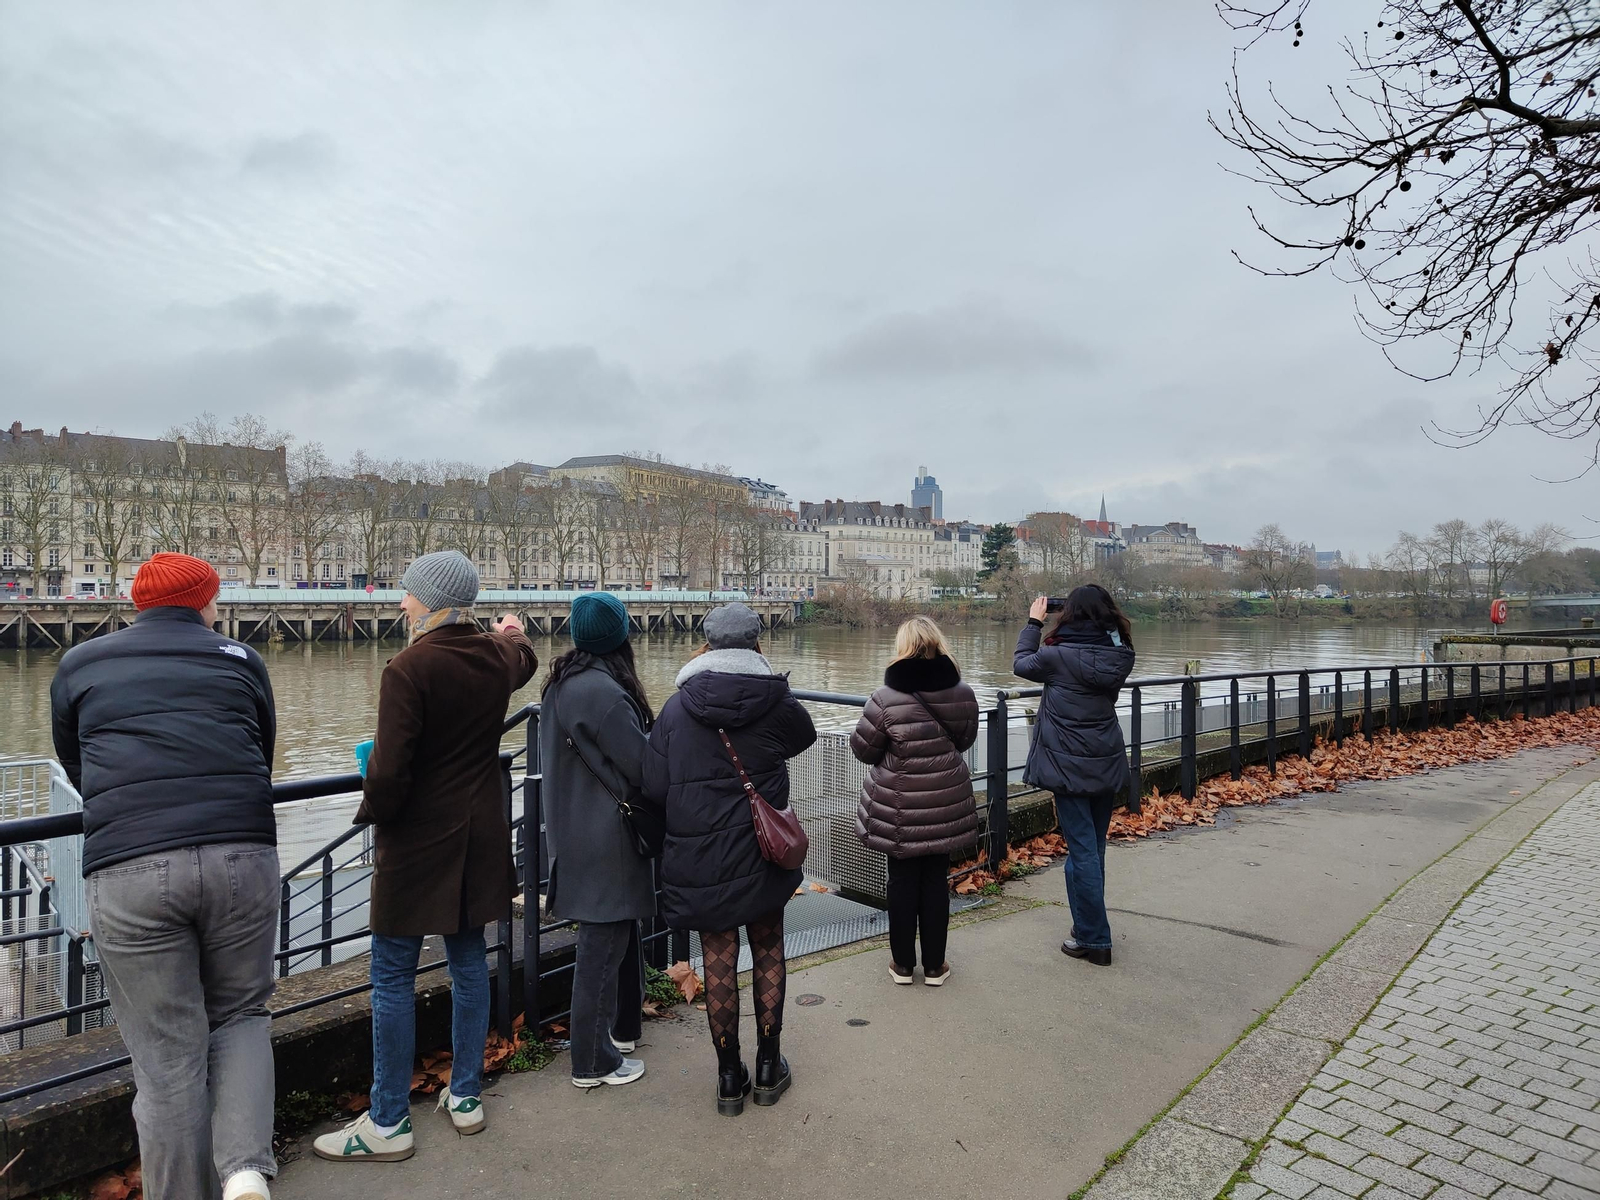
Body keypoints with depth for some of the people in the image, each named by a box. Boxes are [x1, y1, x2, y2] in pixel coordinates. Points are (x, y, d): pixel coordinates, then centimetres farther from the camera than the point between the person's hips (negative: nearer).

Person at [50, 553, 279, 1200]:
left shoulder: (79, 666, 16)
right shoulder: (240, 659, 14)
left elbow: (76, 767, 27)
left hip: (129, 871, 0)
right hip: (242, 856, 1)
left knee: (168, 1057, 9)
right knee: (240, 1016, 19)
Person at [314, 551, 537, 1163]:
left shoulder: (408, 668, -21)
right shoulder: (497, 656, 0)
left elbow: (388, 772, -23)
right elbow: (522, 658, 27)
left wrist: (372, 810, -3)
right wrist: (510, 631, 48)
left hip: (417, 842, -6)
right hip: (480, 838, 7)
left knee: (393, 978, 6)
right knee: (468, 958, 17)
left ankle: (389, 1124, 17)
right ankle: (466, 1097, 28)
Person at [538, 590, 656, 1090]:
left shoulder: (562, 682, 8)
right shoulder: (602, 691, -23)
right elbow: (642, 766, -19)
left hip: (577, 832, 10)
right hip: (606, 838, -10)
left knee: (617, 932, 23)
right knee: (603, 945, 3)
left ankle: (621, 1026, 39)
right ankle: (595, 1062, 17)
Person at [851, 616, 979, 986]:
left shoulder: (887, 699, -19)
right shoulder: (963, 693, -6)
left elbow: (863, 749, -8)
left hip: (900, 810, -3)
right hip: (946, 805, 3)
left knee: (903, 882, 11)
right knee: (937, 881, 13)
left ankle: (903, 963, 24)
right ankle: (934, 966, 23)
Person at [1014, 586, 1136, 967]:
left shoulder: (1060, 655, -17)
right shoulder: (1121, 656, -4)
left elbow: (1022, 664, 2)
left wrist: (1034, 622, 13)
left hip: (1070, 766, -5)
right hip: (1108, 764, 5)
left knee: (1082, 850, 1)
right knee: (1094, 847, 17)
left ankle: (1094, 939, 8)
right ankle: (1089, 927, 30)